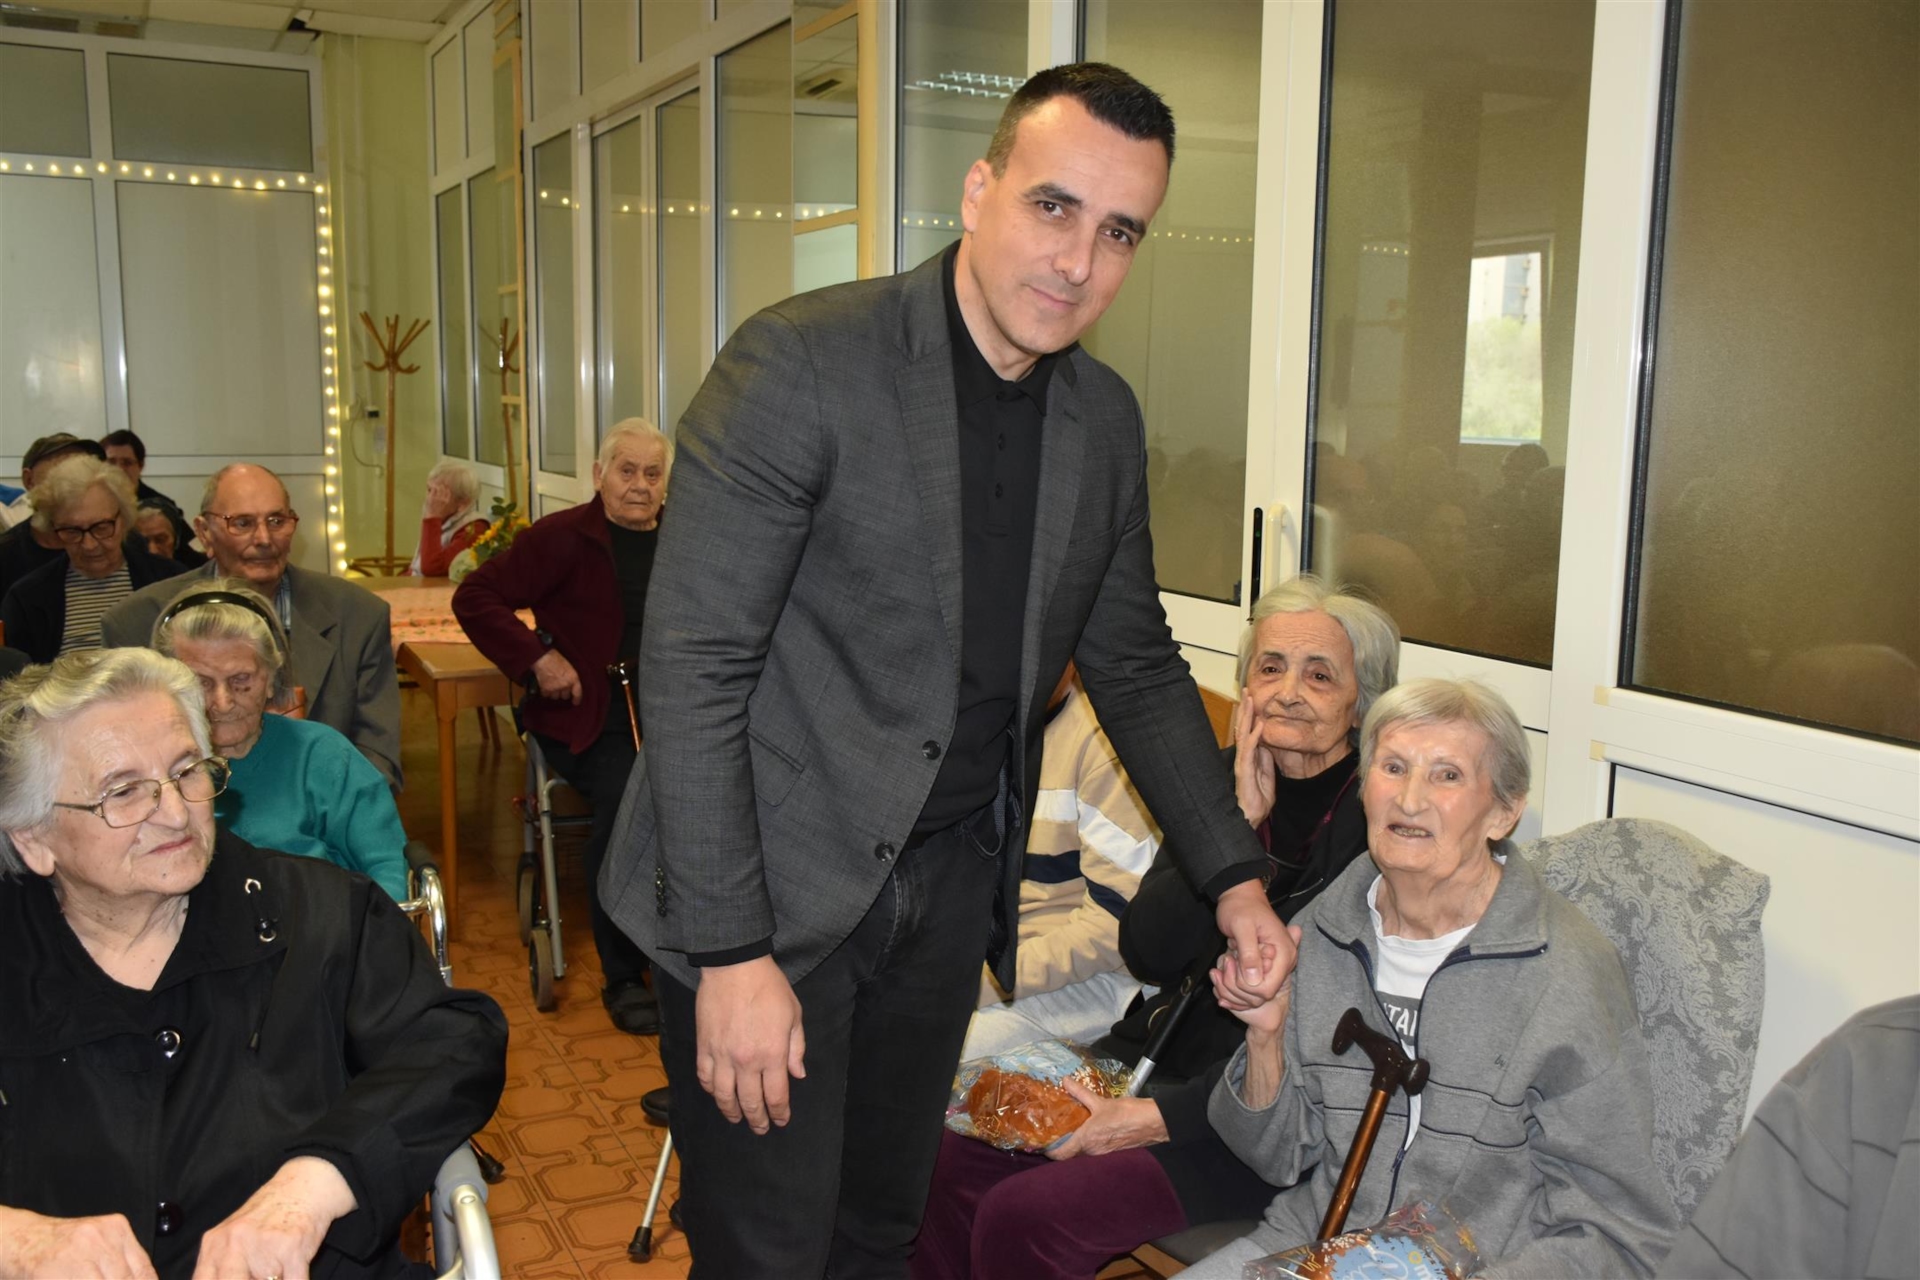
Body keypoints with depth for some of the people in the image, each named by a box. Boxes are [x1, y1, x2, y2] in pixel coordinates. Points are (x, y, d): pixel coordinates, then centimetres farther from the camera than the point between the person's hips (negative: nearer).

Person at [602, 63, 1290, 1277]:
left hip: (951, 887, 6)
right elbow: (692, 665, -18)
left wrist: (1234, 874, 7)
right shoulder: (800, 362, -16)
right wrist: (731, 955, -19)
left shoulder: (1106, 418, 4)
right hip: (773, 892, -5)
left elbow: (1133, 661, 13)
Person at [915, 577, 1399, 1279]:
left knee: (1024, 1216, -20)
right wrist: (1238, 823, -13)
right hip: (1168, 1053, 6)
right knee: (952, 1156, -11)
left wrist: (1161, 1115, -18)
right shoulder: (1222, 774, 5)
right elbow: (1147, 952, -3)